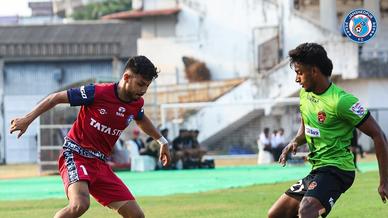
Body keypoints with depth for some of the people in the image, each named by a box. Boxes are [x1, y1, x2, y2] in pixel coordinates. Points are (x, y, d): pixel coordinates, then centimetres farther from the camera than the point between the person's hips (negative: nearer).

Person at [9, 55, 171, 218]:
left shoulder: (137, 104, 4)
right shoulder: (97, 93, -16)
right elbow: (56, 98, -6)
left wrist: (162, 141, 40)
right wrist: (27, 119, -5)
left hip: (100, 164, 7)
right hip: (75, 155, -7)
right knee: (80, 204, -36)